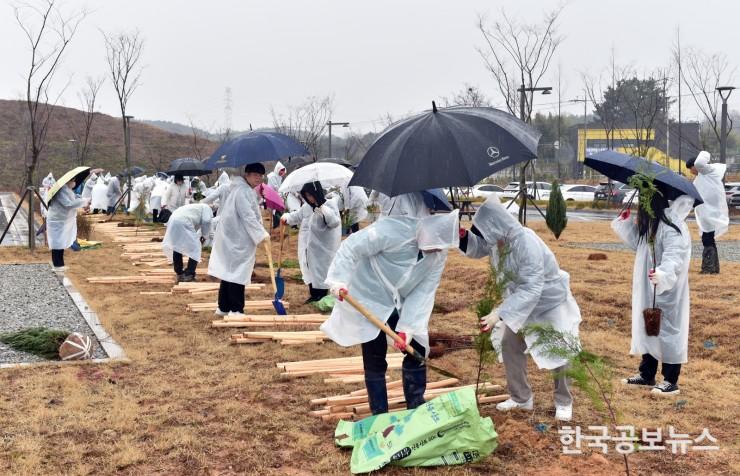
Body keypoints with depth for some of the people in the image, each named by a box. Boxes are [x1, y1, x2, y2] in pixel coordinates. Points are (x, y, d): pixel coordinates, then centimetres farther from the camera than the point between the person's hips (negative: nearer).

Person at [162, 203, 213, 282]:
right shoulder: (206, 208, 18)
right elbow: (206, 221, -3)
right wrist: (204, 236, 12)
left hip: (173, 220, 8)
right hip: (183, 222, -8)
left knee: (177, 247, 23)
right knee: (194, 248, 4)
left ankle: (179, 274, 28)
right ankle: (189, 275, 5)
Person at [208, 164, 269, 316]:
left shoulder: (246, 190, 16)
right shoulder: (243, 192, -18)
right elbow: (248, 217, -24)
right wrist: (262, 234, -26)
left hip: (234, 238, 11)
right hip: (237, 240, -11)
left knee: (230, 273, 15)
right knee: (238, 274, -6)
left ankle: (223, 307, 23)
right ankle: (236, 310, -2)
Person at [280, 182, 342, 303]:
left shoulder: (330, 204, -13)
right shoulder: (307, 206, 5)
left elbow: (335, 222, -25)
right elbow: (297, 216, 21)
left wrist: (323, 209, -32)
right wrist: (287, 217, 2)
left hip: (322, 249, -7)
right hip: (309, 247, 7)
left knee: (321, 272, 0)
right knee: (311, 271, 17)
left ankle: (322, 297, 11)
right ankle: (314, 295, 30)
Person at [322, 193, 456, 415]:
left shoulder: (439, 252, -14)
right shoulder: (392, 231, -33)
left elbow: (424, 290, -14)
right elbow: (351, 247, -28)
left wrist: (408, 326, -20)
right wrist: (339, 281, -38)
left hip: (403, 305, 5)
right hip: (370, 301, -5)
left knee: (417, 351, 5)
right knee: (375, 362, 0)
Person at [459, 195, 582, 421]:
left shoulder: (526, 244, -40)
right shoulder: (496, 239, -16)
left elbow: (531, 289, -43)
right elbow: (477, 248, 7)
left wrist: (500, 313, -48)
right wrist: (462, 236, -17)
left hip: (550, 302, -7)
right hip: (522, 301, 8)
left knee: (557, 352, -1)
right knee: (509, 346, 7)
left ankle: (564, 402, 18)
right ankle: (521, 398, 21)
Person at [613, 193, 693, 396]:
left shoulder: (672, 226, -20)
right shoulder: (648, 224, 11)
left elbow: (674, 256, -31)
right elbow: (637, 241, 26)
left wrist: (663, 273, -48)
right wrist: (623, 222, 14)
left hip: (666, 291, -10)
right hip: (647, 290, 10)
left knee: (667, 330, -2)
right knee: (647, 330, 16)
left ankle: (671, 381, 8)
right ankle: (647, 375, 28)